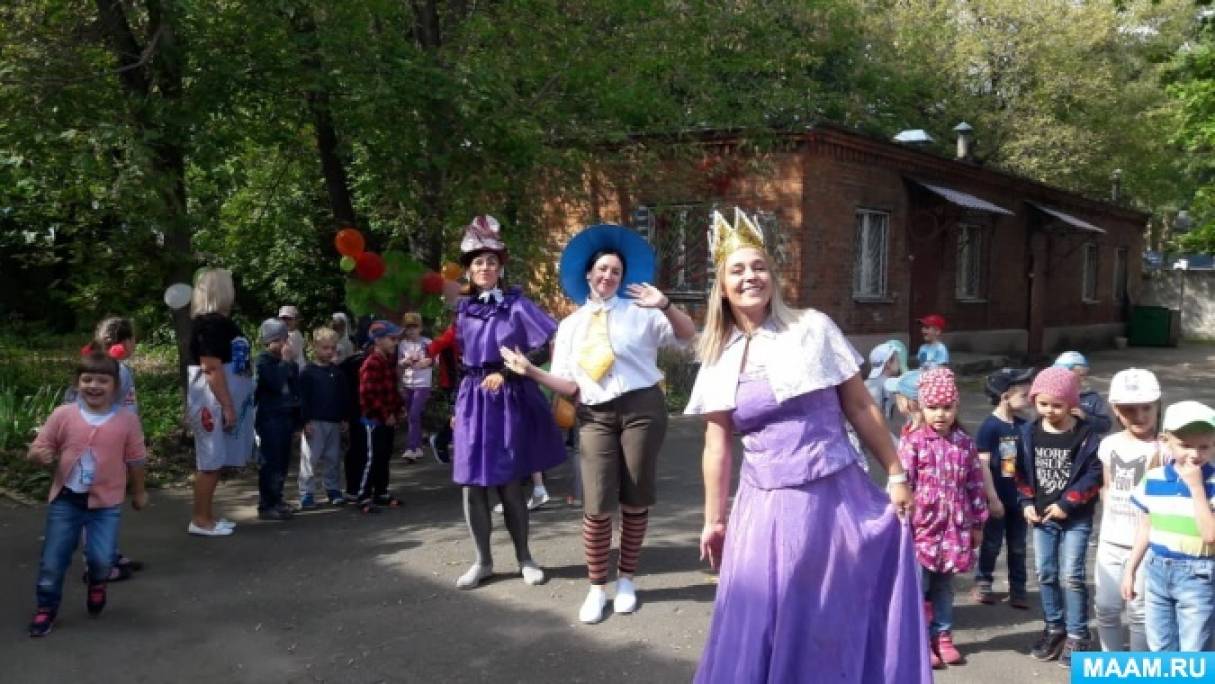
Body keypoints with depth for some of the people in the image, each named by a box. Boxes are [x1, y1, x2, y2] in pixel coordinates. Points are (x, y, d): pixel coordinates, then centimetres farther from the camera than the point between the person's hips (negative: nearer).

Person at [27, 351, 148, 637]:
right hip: (65, 500, 1)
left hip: (106, 503, -1)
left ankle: (97, 584, 29)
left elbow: (135, 460, 3)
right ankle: (46, 607, 30)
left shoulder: (127, 420, -8)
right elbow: (37, 450, -1)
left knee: (101, 558, -8)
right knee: (52, 560, 6)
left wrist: (138, 491, 13)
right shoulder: (62, 415, -8)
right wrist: (40, 454, -25)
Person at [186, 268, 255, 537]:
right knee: (210, 461, -3)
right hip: (213, 403, -9)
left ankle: (208, 515, 19)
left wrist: (231, 404, 19)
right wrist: (227, 406, -21)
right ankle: (200, 520, 4)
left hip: (221, 402, 9)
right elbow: (212, 368, -21)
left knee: (216, 461, 12)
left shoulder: (220, 321, 13)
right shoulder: (209, 323, -16)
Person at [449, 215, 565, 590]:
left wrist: (507, 373, -15)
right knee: (472, 485, 2)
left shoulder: (516, 304, -5)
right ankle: (483, 560, 16)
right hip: (472, 401, 4)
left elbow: (552, 342, -12)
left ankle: (524, 558, 18)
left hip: (508, 402, -4)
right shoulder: (464, 309, 10)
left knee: (509, 485, 1)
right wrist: (459, 406, 16)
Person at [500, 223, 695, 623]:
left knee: (635, 501, 7)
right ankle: (596, 588, 12)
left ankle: (626, 580, 26)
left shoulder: (640, 313, 4)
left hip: (641, 408, -1)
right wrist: (531, 371, -9)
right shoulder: (570, 326, 11)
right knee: (597, 506, -6)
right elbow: (570, 386, 5)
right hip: (595, 416, 1)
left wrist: (664, 305, -21)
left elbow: (689, 336, -6)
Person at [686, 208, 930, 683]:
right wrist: (714, 520, 8)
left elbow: (860, 407, 2)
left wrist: (896, 474, 2)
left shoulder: (813, 328, -3)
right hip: (767, 505, 1)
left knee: (842, 619, 7)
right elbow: (718, 447, 7)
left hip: (837, 495, -1)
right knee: (763, 623, 6)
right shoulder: (719, 359, 4)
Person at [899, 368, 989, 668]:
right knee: (918, 586, 4)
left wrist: (977, 524, 10)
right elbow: (902, 483, -10)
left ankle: (942, 636, 26)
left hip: (954, 528, 4)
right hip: (921, 526, -4)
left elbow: (975, 485, 9)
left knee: (944, 586, 15)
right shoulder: (912, 442, -8)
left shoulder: (965, 443, 4)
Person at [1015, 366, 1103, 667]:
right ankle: (1054, 628, 27)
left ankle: (1077, 635, 8)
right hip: (1041, 516, 4)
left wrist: (1067, 504, -16)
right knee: (1045, 574, 11)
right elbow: (1022, 472, 7)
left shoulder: (1086, 434, -12)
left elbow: (1094, 474, -13)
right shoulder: (1029, 433, -1)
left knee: (1071, 576, -4)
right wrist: (1026, 503, -2)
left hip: (1076, 518, -4)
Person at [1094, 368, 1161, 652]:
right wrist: (1107, 524, 11)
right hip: (1110, 543, 5)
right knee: (1106, 608, 12)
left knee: (1140, 612, 4)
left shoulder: (1163, 450, -13)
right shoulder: (1108, 445, 4)